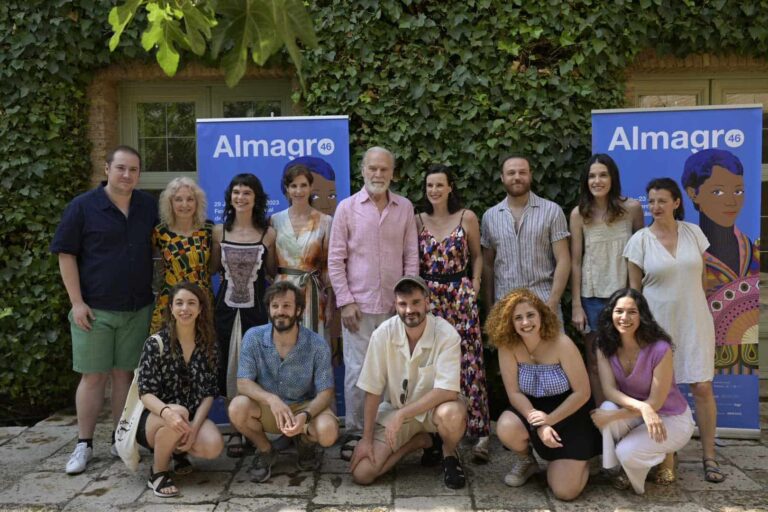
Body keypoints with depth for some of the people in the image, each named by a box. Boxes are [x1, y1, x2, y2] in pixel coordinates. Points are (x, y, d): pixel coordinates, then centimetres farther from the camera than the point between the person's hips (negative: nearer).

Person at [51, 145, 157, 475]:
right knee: (93, 376, 1)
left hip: (138, 309, 3)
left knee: (125, 374, 9)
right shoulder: (83, 206, -4)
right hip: (94, 310, -3)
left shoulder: (148, 206, 7)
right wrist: (77, 302, -10)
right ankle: (84, 444, 14)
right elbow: (66, 254, -4)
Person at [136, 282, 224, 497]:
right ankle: (157, 473, -11)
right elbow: (146, 393, -17)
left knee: (214, 446, -26)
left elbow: (208, 392, -2)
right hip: (153, 418, -3)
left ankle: (179, 449, 10)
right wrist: (167, 412, -39)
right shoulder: (155, 343, -12)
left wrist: (194, 426, -20)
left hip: (193, 416, 3)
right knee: (179, 412, -37)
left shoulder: (208, 345, -2)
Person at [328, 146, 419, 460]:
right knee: (357, 370, 0)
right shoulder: (347, 208, 1)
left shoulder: (405, 208, 7)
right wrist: (345, 301, -6)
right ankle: (354, 433, 13)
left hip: (395, 304, 2)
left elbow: (411, 256, 9)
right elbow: (335, 259, 0)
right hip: (359, 304, -2)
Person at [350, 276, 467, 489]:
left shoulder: (447, 335, -22)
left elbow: (447, 392, -27)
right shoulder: (383, 334, -16)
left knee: (452, 413, -38)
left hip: (435, 407, -2)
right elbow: (373, 390, -10)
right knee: (361, 473, -13)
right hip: (395, 409, 2)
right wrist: (367, 438, -11)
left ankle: (449, 454, -1)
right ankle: (424, 440, 10)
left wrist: (402, 415, -28)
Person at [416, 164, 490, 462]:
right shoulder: (418, 221, 8)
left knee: (468, 361, -6)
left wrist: (474, 283, -2)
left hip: (461, 295, -2)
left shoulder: (466, 218, 3)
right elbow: (412, 259, 14)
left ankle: (479, 431, -1)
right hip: (429, 296, 2)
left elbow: (477, 256, 10)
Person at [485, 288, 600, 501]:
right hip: (532, 410, 3)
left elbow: (582, 392, -18)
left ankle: (580, 460, 24)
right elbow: (514, 393, -13)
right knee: (506, 429, -32)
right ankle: (526, 461, 5)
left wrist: (550, 419, -25)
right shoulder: (507, 346, -15)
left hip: (569, 415, -3)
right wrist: (538, 425, -26)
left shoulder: (561, 343, -22)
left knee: (565, 491, -13)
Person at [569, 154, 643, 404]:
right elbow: (575, 262, -1)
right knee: (595, 362, 8)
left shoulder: (632, 208, -3)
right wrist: (576, 306, -3)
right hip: (592, 296, 0)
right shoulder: (579, 214, -3)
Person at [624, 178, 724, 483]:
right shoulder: (640, 240, -5)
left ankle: (709, 457, 13)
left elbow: (699, 275, 12)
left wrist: (694, 306, 14)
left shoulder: (693, 233, 1)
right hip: (657, 322, -1)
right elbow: (634, 287, -1)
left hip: (694, 321, 2)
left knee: (702, 387, 0)